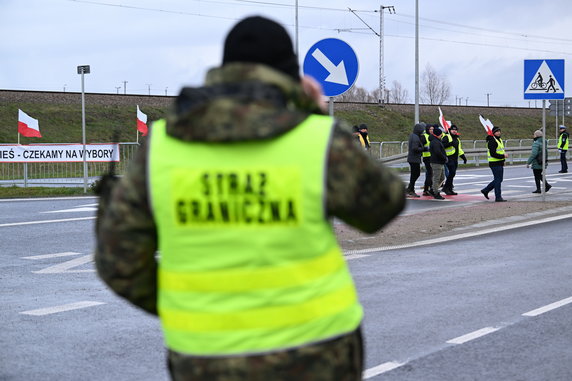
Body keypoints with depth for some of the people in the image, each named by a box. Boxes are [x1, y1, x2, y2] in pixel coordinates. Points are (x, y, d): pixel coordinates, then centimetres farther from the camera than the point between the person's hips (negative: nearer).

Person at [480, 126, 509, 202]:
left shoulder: (499, 140, 16)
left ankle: (485, 190, 26)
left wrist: (503, 160, 15)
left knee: (499, 179, 15)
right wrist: (503, 156, -23)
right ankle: (498, 197, 0)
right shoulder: (492, 141, -15)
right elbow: (493, 154, -22)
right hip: (495, 163, -10)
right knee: (498, 180, -6)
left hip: (500, 163, 10)